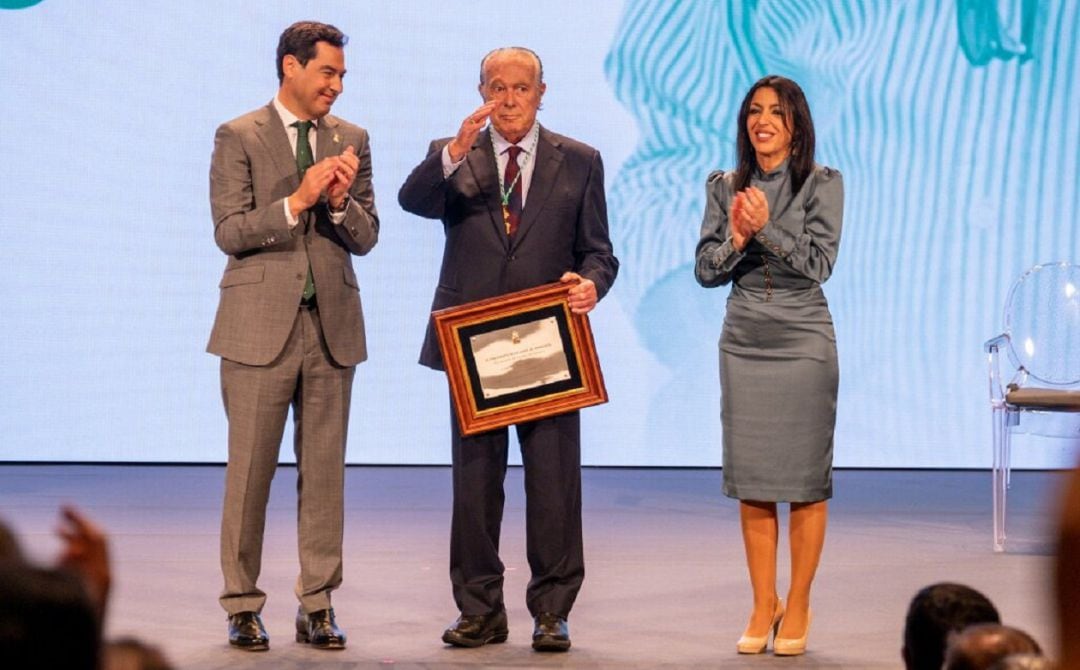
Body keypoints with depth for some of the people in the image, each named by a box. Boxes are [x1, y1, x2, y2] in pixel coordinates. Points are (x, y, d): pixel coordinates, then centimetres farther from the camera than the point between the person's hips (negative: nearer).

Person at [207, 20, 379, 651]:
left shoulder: (352, 139, 11)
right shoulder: (238, 137, 0)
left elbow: (366, 238, 7)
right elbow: (230, 232, -8)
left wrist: (339, 201, -12)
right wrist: (296, 201, -19)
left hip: (332, 326, 3)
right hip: (260, 326, -3)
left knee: (325, 471, 5)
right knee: (250, 470, 0)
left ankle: (318, 605, 11)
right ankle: (243, 605, 9)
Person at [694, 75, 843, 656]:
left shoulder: (822, 184, -1)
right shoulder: (724, 188, 8)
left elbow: (820, 263, -9)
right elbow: (705, 270, 5)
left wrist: (766, 228, -20)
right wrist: (736, 238, -14)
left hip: (802, 341, -3)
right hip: (744, 342, 3)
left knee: (805, 476, 0)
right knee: (750, 478, 4)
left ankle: (798, 605, 10)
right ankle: (763, 604, 14)